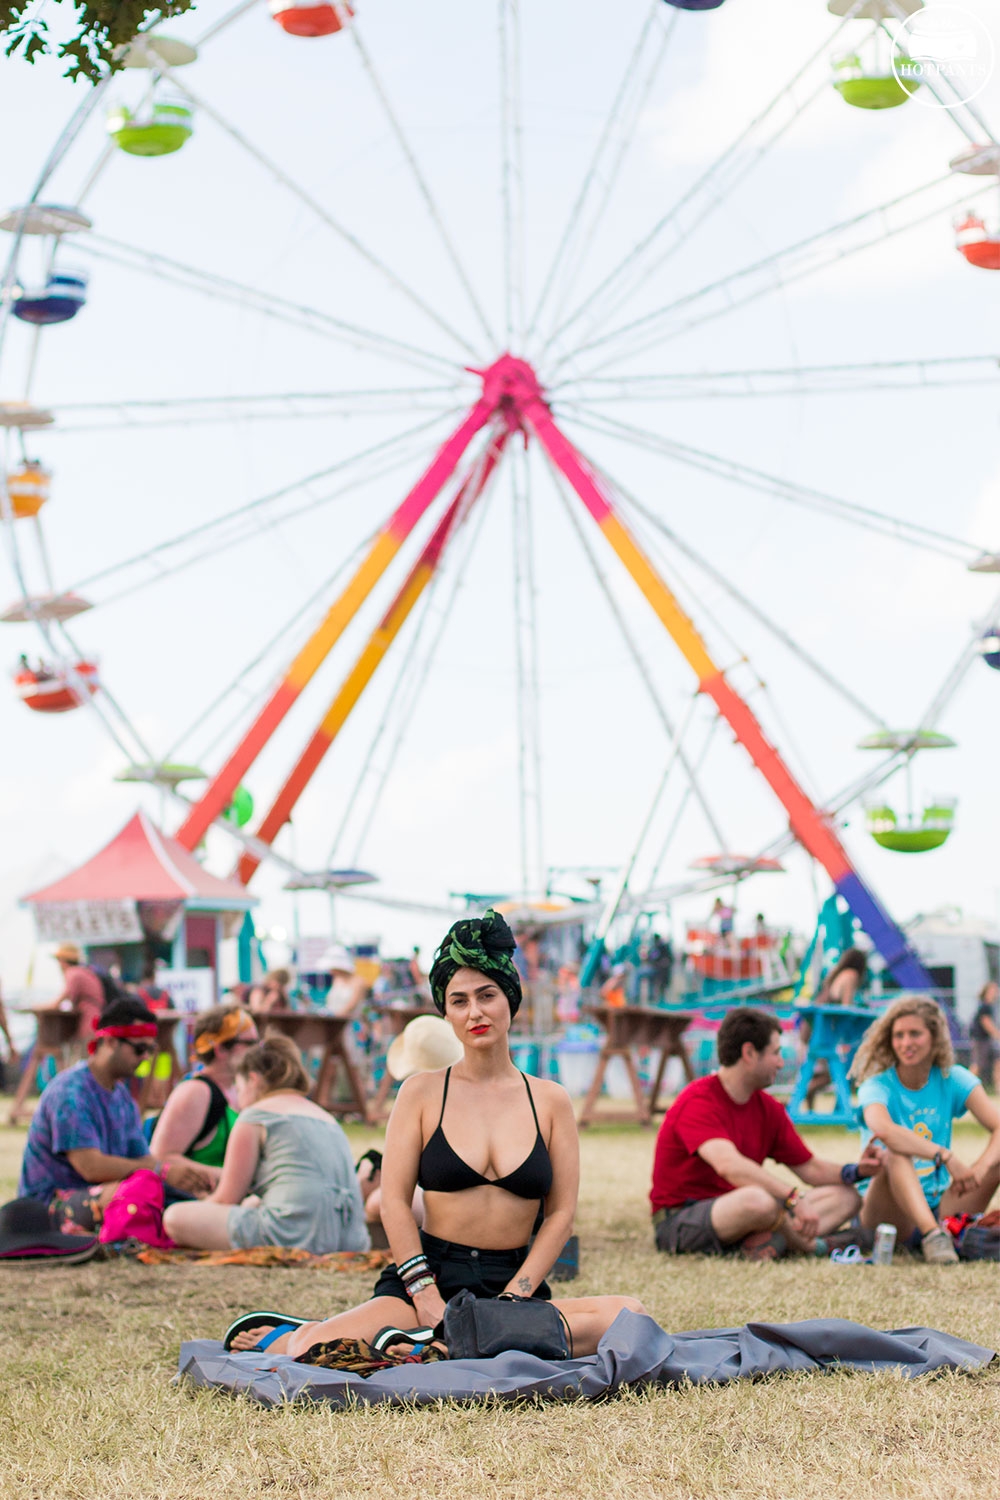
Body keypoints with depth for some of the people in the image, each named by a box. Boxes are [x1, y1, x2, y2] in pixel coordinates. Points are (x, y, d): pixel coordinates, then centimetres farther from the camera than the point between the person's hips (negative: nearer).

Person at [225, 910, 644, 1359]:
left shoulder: (550, 1102, 9)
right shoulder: (423, 1093, 6)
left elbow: (560, 1213, 4)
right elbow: (395, 1202, 0)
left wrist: (512, 1302, -8)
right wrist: (425, 1295, -12)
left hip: (513, 1280, 3)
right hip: (430, 1273, -2)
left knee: (628, 1315, -30)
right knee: (320, 1352, -33)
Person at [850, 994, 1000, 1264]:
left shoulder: (953, 1079, 1)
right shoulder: (878, 1086, -10)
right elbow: (883, 1130, -35)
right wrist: (946, 1156, -39)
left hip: (939, 1206, 4)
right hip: (890, 1207, -4)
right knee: (895, 1154, -34)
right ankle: (932, 1235, -50)